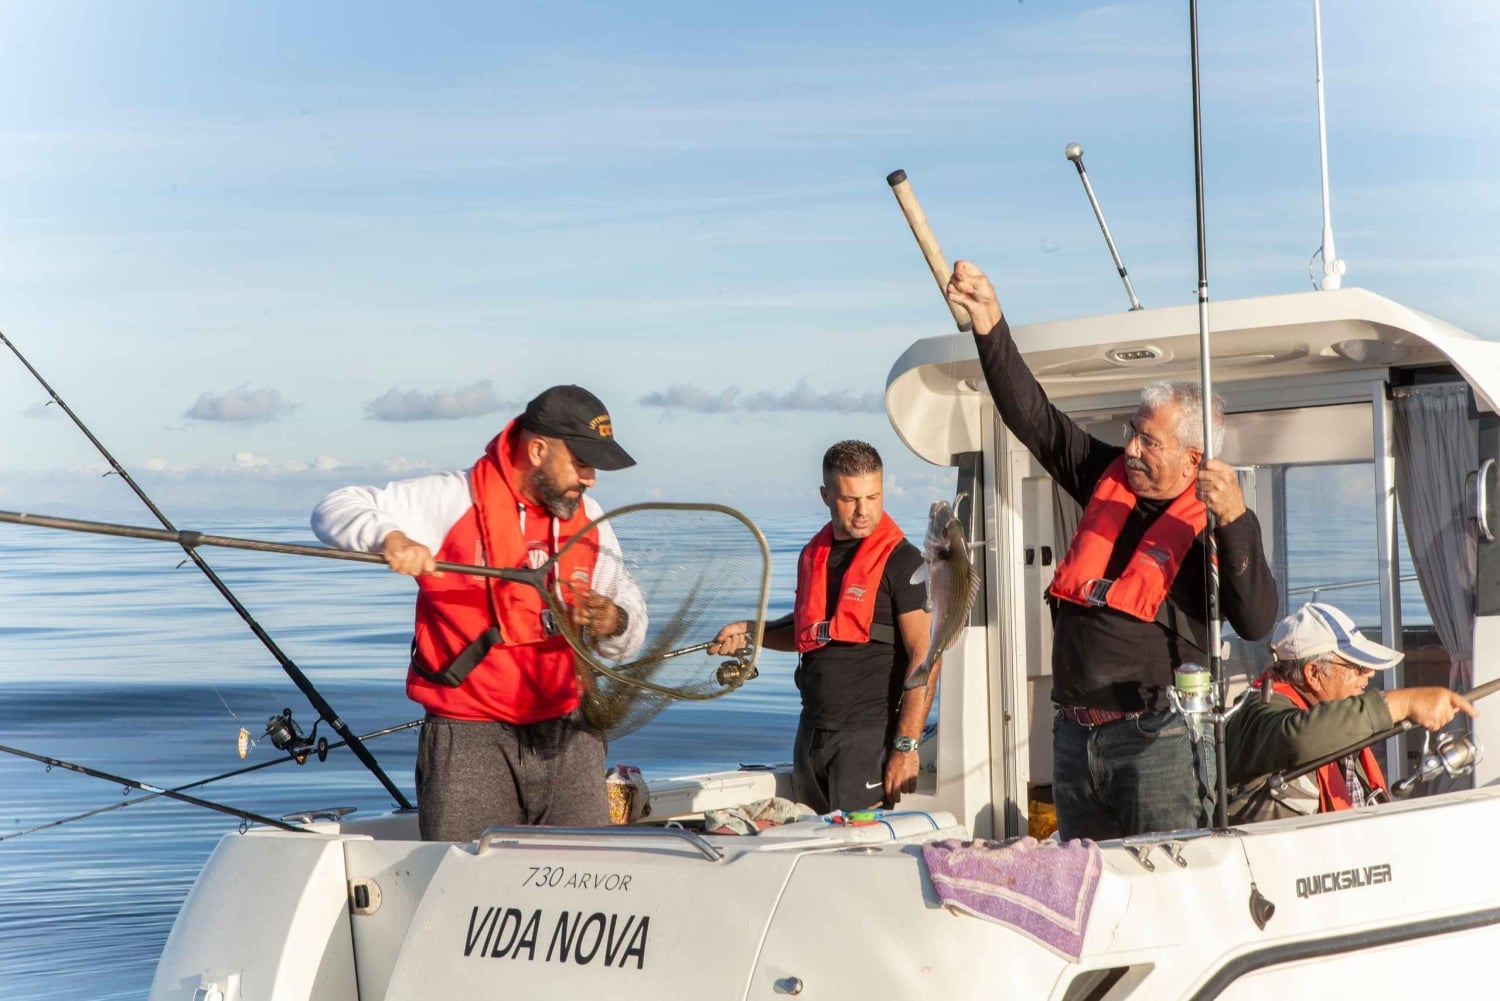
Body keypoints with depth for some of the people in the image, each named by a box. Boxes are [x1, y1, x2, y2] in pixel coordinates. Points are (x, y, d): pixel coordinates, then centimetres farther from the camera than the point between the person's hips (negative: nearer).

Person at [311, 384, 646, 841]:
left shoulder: (588, 518, 9)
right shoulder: (453, 499, -7)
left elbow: (630, 625, 12)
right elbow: (334, 511, -9)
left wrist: (614, 624, -12)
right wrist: (390, 537, -29)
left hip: (565, 732, 4)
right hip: (469, 735, -4)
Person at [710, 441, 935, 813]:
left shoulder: (901, 561, -9)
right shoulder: (813, 555, 12)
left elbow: (924, 655, -13)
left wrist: (906, 746, -19)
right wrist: (749, 633, 11)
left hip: (869, 732, -7)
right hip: (812, 733, 7)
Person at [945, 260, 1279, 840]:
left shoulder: (1212, 525, -8)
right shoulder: (1109, 480, 9)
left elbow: (1256, 621, -21)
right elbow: (1033, 417, 11)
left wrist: (1235, 521, -32)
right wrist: (990, 328, 3)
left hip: (1159, 740, -7)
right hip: (1075, 735, 7)